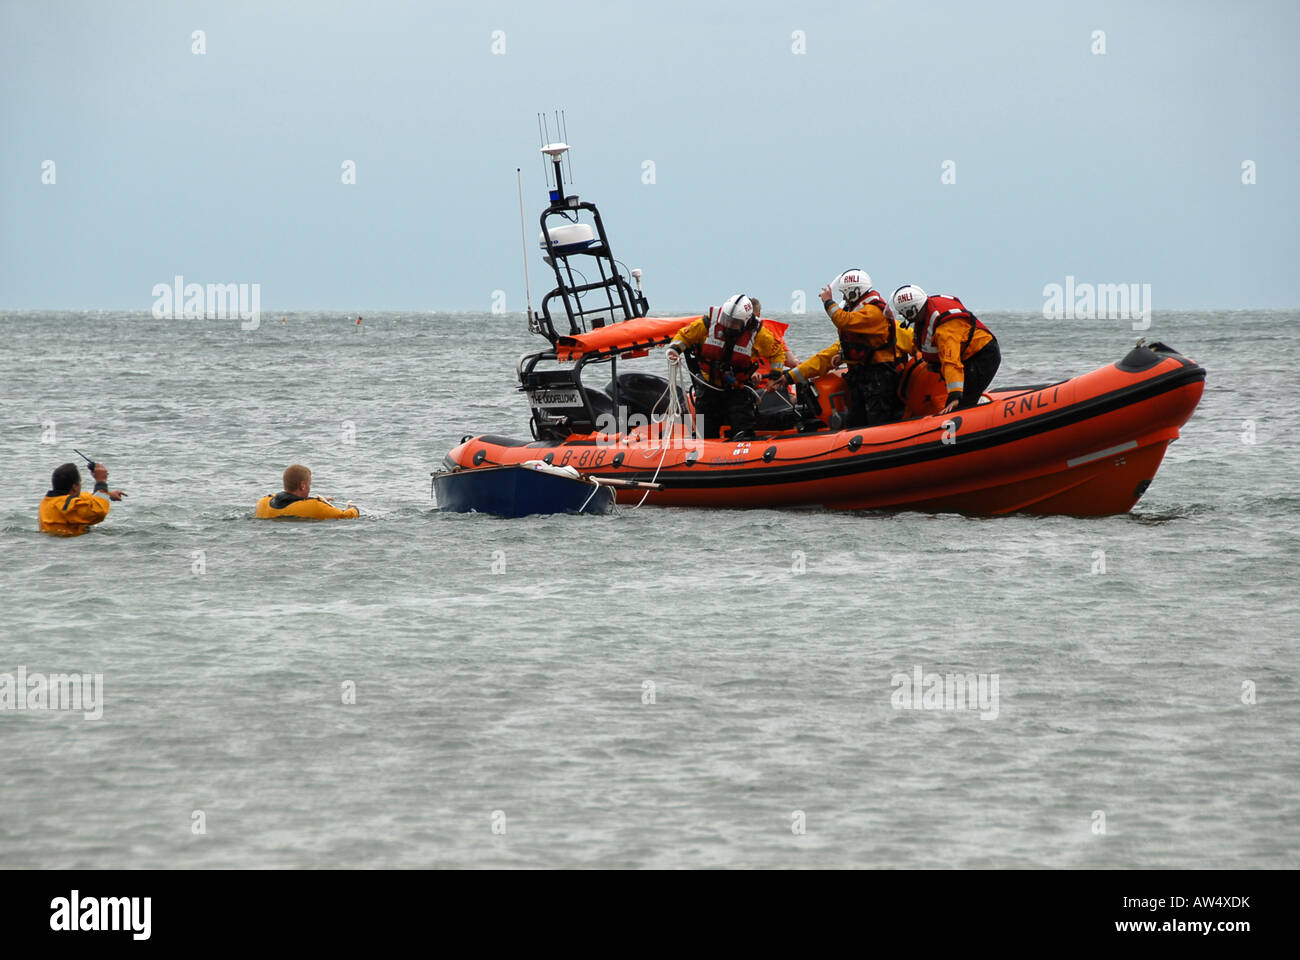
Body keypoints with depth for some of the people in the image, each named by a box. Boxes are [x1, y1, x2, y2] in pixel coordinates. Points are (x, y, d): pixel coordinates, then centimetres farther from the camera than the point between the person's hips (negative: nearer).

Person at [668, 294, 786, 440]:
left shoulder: (756, 333, -14)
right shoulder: (709, 323, -14)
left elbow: (777, 351, 3)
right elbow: (684, 336, 2)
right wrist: (674, 348, -17)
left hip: (737, 389, -1)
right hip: (708, 387, 1)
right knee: (706, 434, 8)